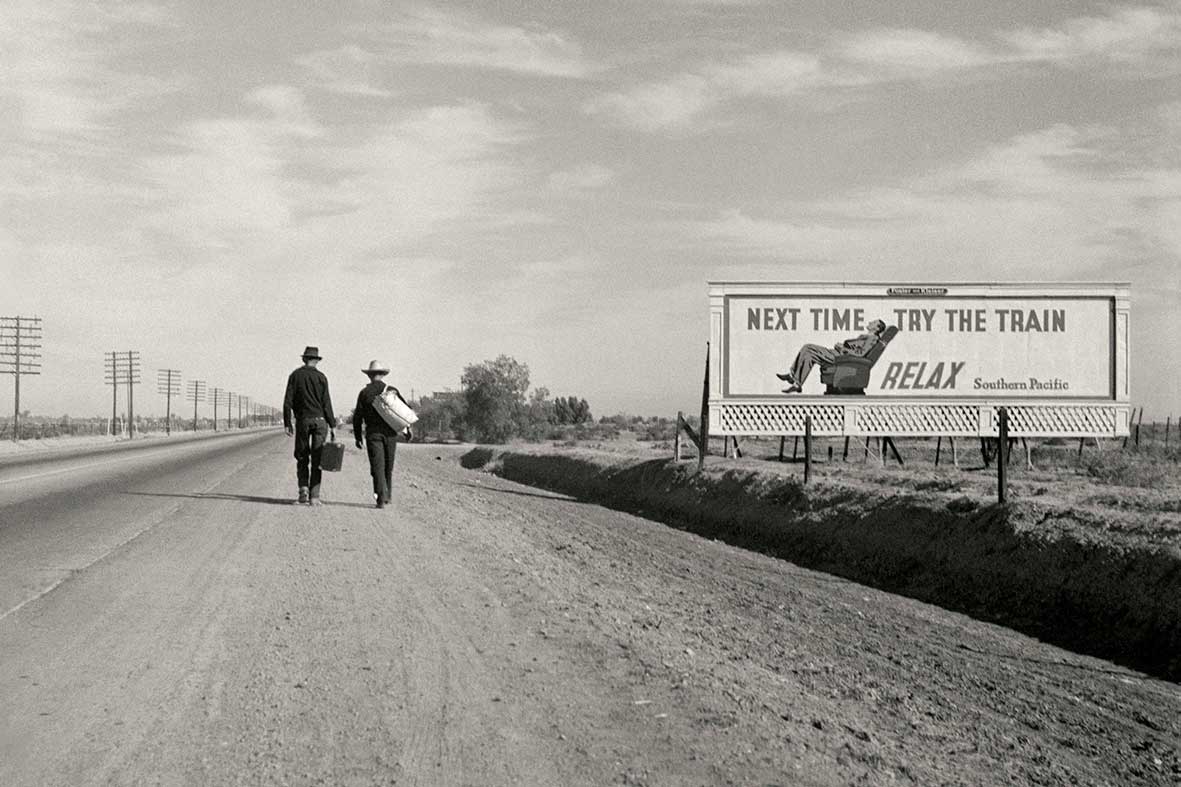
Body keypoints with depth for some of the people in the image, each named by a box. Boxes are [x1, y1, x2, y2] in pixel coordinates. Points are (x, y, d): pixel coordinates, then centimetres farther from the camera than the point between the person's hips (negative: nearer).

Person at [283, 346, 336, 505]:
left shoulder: (295, 375, 1)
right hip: (319, 420, 0)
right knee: (316, 460, 2)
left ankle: (303, 487, -7)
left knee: (302, 458, 13)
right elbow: (326, 403, -3)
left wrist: (287, 423, 2)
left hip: (302, 420, 0)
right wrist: (333, 426, 1)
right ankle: (314, 496, -1)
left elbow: (288, 401, -3)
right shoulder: (321, 377, 0)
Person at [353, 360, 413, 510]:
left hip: (373, 433, -1)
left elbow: (357, 417, 1)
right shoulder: (392, 390, 4)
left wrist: (358, 437, 8)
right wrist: (408, 429, 4)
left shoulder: (364, 393, 2)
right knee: (388, 466, 14)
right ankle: (386, 496, 23)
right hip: (390, 433, 1)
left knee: (377, 466, -5)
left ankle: (381, 498, -19)